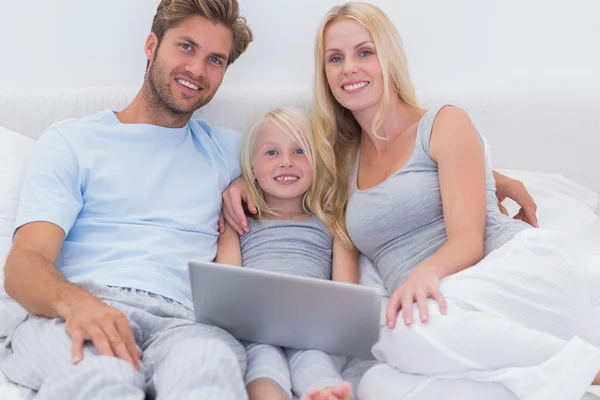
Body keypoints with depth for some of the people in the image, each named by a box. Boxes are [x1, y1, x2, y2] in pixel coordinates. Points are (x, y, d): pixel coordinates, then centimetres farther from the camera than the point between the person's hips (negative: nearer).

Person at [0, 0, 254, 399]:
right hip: (76, 316, -1)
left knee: (210, 362, -38)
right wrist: (74, 302, -23)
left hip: (183, 322, 2)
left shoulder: (229, 152, 26)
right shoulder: (71, 141, 15)